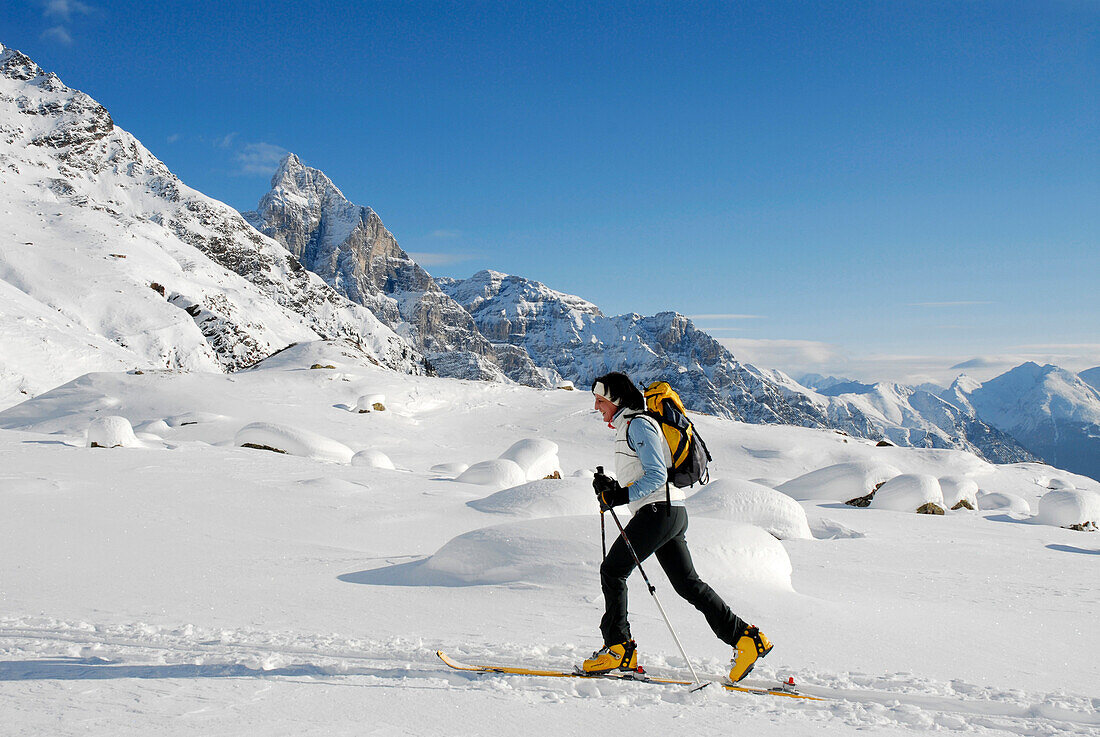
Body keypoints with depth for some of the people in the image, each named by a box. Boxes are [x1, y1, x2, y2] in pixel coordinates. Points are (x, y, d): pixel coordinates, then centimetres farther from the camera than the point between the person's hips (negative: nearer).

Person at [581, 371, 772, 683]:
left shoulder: (638, 424, -8)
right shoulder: (626, 427, 23)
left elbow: (657, 475, -17)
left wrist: (621, 496, -22)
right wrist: (611, 487, 8)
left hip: (659, 509, -10)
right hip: (672, 513, 10)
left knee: (612, 570, -7)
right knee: (687, 583, 7)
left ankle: (618, 647, -4)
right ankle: (746, 638, 6)